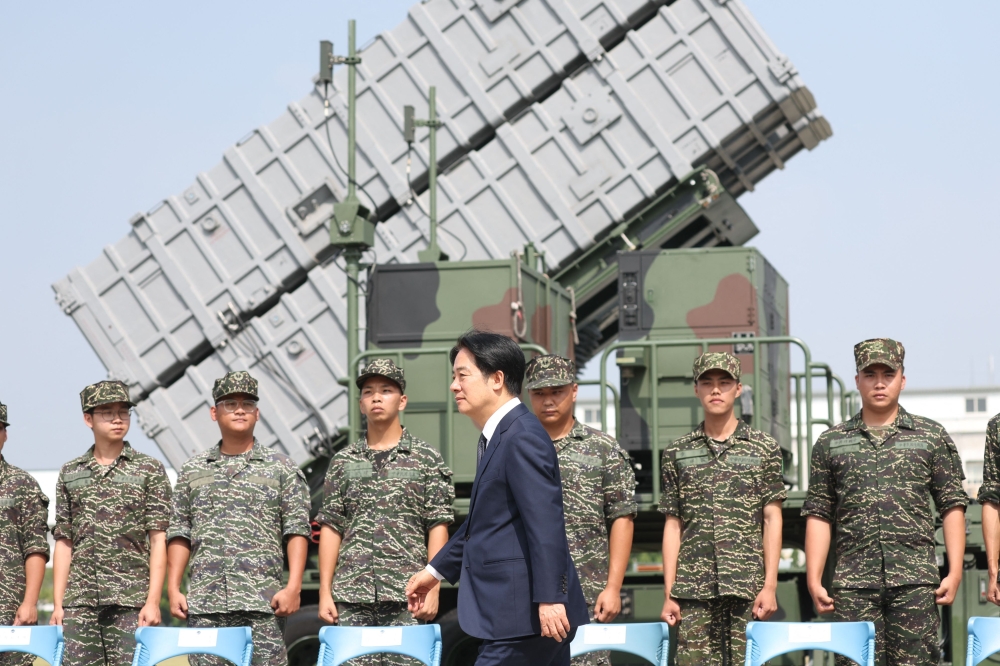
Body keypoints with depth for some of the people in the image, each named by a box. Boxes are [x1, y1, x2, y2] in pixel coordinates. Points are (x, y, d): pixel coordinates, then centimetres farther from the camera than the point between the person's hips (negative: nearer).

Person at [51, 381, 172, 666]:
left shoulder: (150, 470, 5)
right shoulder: (70, 473, 14)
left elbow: (158, 540, 0)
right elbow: (64, 543, 13)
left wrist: (153, 601, -8)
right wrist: (58, 604, 6)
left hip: (131, 602, -3)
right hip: (80, 601, 3)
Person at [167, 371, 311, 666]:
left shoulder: (282, 468, 8)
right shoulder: (193, 470, 16)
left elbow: (297, 531, 2)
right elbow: (179, 534, 15)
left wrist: (293, 587, -8)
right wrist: (173, 589, 6)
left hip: (262, 602, -2)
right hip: (205, 602, 2)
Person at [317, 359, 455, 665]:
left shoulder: (427, 459, 6)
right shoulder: (343, 462, 12)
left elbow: (438, 527, 2)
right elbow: (330, 528, 10)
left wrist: (432, 587, -7)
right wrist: (325, 592, 3)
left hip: (406, 596, -2)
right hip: (351, 595, 2)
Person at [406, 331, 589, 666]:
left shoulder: (522, 437, -14)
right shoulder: (497, 437, 17)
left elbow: (546, 523, -22)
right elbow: (482, 520, 28)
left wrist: (549, 599, -26)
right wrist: (436, 570, 32)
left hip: (529, 615, -10)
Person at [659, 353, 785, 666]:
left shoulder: (764, 448, 8)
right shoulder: (677, 453, 12)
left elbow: (772, 519, 4)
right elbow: (673, 526, 11)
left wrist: (770, 585, -4)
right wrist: (669, 594, 5)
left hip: (747, 587, -1)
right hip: (694, 589, 1)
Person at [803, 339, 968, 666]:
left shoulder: (932, 437, 10)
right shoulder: (830, 443, 13)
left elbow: (952, 506, 7)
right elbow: (818, 515, 10)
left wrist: (954, 573, -1)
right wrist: (814, 579, 2)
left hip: (915, 580, -1)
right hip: (853, 582, 1)